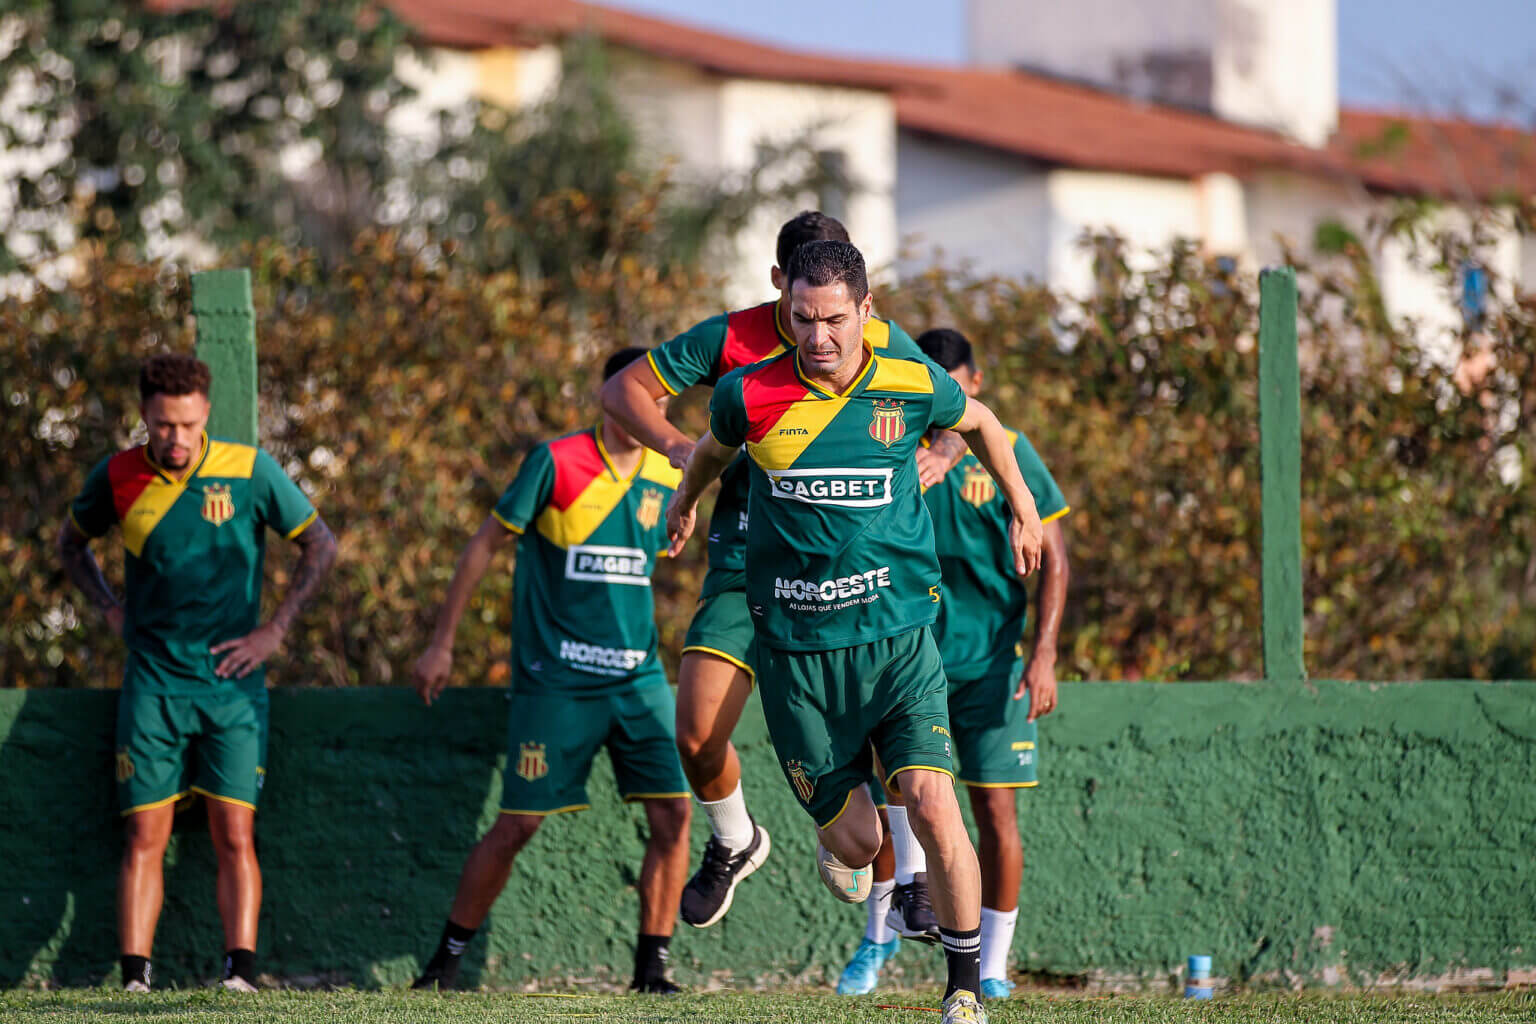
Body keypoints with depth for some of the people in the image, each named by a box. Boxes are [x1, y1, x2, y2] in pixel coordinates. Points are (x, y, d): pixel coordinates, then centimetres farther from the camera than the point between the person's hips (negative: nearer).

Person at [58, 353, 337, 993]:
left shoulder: (250, 471, -6)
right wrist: (111, 612, 7)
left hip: (232, 682, -1)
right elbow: (72, 542, 19)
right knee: (145, 836, -4)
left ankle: (241, 974, -8)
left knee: (234, 835, -7)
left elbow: (321, 547, 3)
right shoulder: (117, 478, -1)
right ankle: (135, 981, -5)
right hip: (152, 682, 1)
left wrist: (273, 631, -2)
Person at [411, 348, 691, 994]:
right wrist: (441, 644, -2)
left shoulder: (665, 479, 6)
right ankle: (446, 959, 11)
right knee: (519, 824, -4)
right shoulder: (557, 463, -8)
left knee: (673, 812, -7)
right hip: (555, 680, -5)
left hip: (639, 680, 5)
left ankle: (651, 966, 3)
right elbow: (486, 544, -2)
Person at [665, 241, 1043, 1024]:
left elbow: (979, 423, 18)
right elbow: (713, 450, 18)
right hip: (795, 648, 0)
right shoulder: (749, 396, -6)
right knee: (855, 842, 2)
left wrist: (1024, 513, 25)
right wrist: (684, 502, 35)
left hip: (897, 637, 0)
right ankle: (836, 844, 41)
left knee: (931, 805, -16)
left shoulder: (914, 387, -5)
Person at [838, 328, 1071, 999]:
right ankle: (877, 937, 20)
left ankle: (993, 964, 7)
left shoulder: (1007, 453, -3)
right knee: (888, 799, -2)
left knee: (996, 810, -3)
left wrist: (1044, 654, -11)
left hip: (989, 662, -2)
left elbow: (1053, 561, -2)